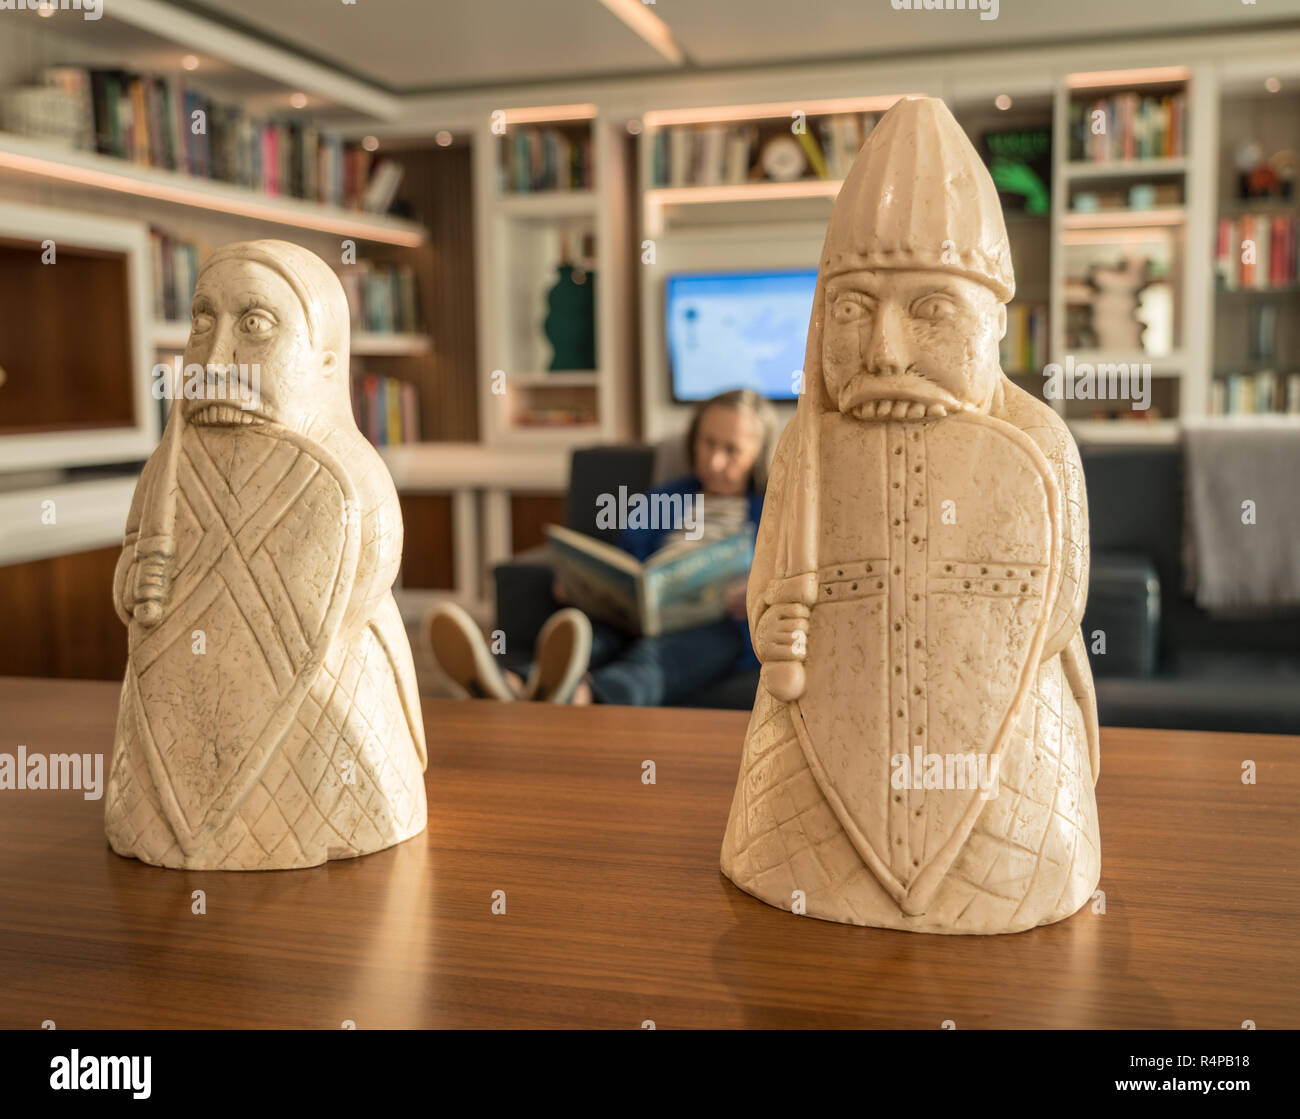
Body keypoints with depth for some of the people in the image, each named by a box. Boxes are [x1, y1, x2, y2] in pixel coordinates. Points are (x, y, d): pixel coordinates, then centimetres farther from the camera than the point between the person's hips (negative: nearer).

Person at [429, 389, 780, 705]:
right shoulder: (660, 501, 31)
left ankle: (579, 697, -72)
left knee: (652, 655, -39)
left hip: (723, 630, -4)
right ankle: (514, 690, -64)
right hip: (648, 617, 4)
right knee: (593, 633, -32)